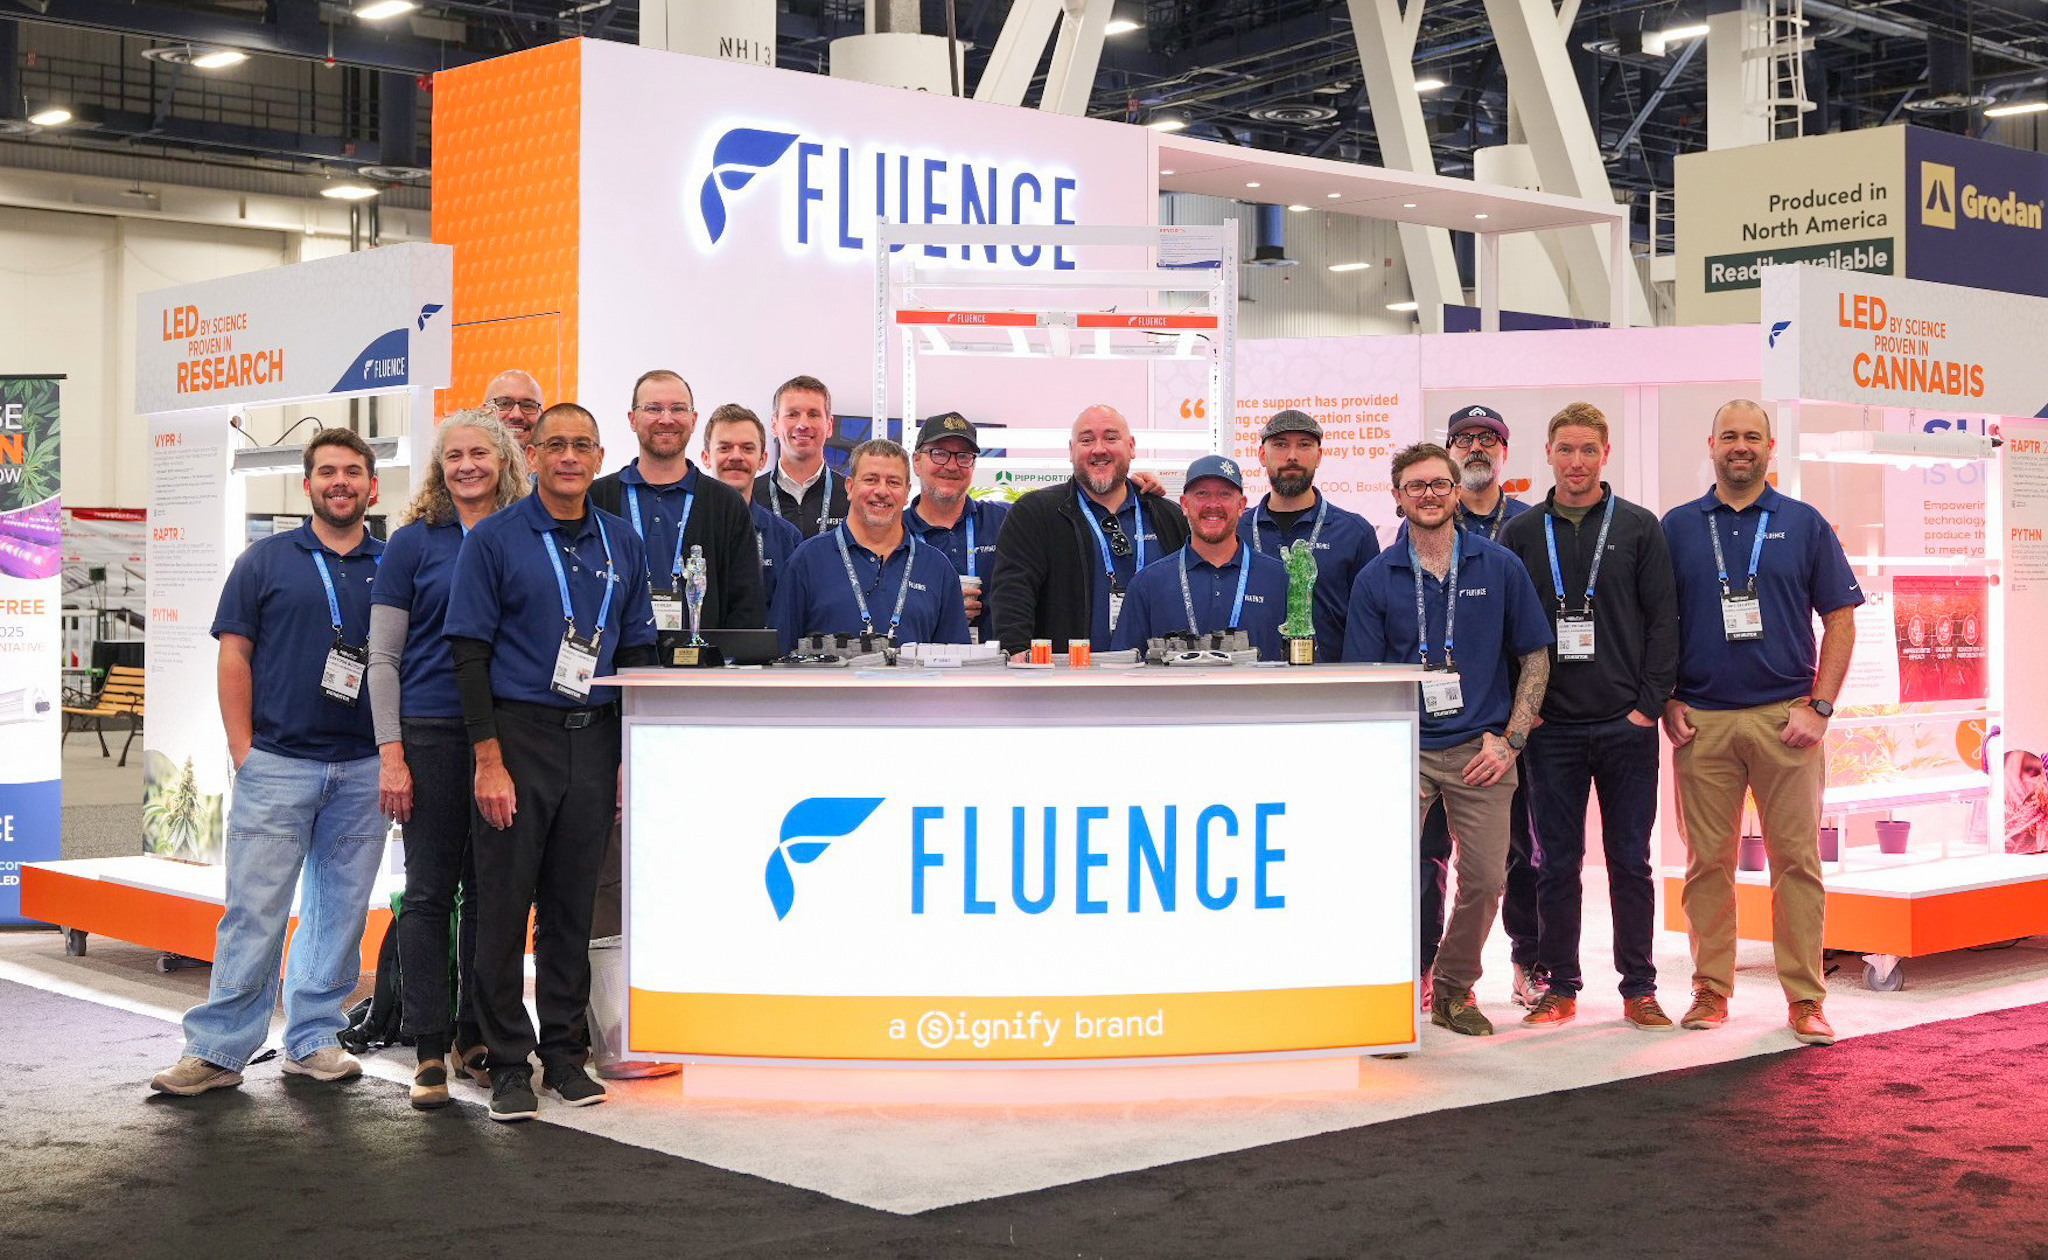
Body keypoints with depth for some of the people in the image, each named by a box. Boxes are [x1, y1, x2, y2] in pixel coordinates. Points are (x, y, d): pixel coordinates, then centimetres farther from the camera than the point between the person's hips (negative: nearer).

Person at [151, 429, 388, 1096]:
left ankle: (314, 1039, 18)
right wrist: (244, 752, -5)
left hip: (363, 769, 3)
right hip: (277, 765, -2)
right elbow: (235, 656, 2)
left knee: (341, 909, 8)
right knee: (254, 910, -3)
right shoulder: (267, 560, 5)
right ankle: (217, 1049, 2)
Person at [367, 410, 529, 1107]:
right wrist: (391, 753, -8)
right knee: (431, 891, 0)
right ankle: (430, 1050, 6)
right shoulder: (415, 542, 2)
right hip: (432, 734, -2)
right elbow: (383, 658, 0)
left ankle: (477, 1035, 19)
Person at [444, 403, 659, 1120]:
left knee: (573, 906, 9)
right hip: (517, 735, -3)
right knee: (504, 905, -1)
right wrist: (489, 758, -13)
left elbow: (638, 650, 14)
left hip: (594, 739, 4)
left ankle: (563, 1053, 19)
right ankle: (509, 1064, 8)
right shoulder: (494, 539, -1)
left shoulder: (622, 544, 11)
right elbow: (469, 653, -5)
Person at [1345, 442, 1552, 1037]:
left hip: (1480, 749, 1)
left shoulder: (1500, 566, 3)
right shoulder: (1376, 578, 2)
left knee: (1484, 880, 4)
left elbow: (1535, 658, 7)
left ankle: (1453, 991, 24)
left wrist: (1511, 741, -2)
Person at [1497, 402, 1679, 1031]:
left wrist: (1649, 704, -5)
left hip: (1626, 725, -1)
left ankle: (1639, 988, 12)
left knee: (1631, 861, 4)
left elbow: (1663, 620, 2)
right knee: (1557, 863, 5)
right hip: (1550, 726, 1)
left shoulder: (1640, 527, 5)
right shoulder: (1521, 534, 7)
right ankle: (1559, 985, 14)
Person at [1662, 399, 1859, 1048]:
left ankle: (1805, 1000, 5)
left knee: (1797, 860, -1)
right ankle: (1710, 991, 14)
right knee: (1708, 862, 4)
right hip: (1702, 721, 1)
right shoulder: (1677, 527, 8)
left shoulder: (1805, 525, 7)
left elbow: (1840, 620, 5)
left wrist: (1818, 707, -3)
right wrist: (1667, 704, 0)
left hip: (1785, 718, -1)